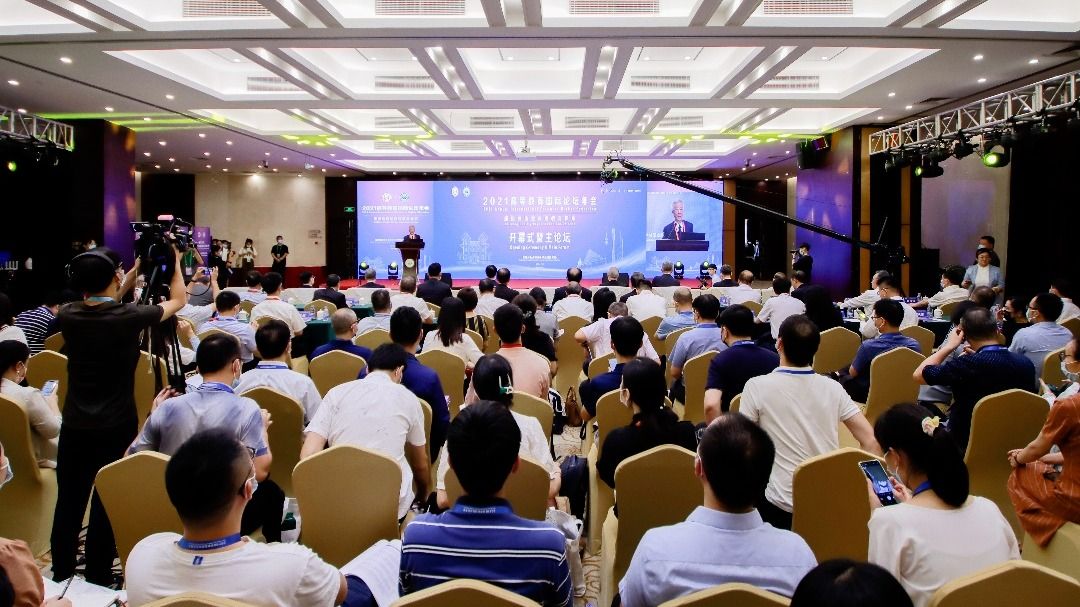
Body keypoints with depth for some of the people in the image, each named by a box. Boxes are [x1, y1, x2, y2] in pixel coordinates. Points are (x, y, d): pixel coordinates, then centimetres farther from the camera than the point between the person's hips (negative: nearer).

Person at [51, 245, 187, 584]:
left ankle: (60, 579, 29)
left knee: (68, 504, 14)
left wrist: (137, 271, 18)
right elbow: (178, 301, -1)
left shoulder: (68, 316, -5)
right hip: (116, 428, -4)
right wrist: (174, 261, 13)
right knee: (107, 506, 6)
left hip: (74, 427, 5)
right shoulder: (128, 318, -17)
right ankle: (97, 585, 16)